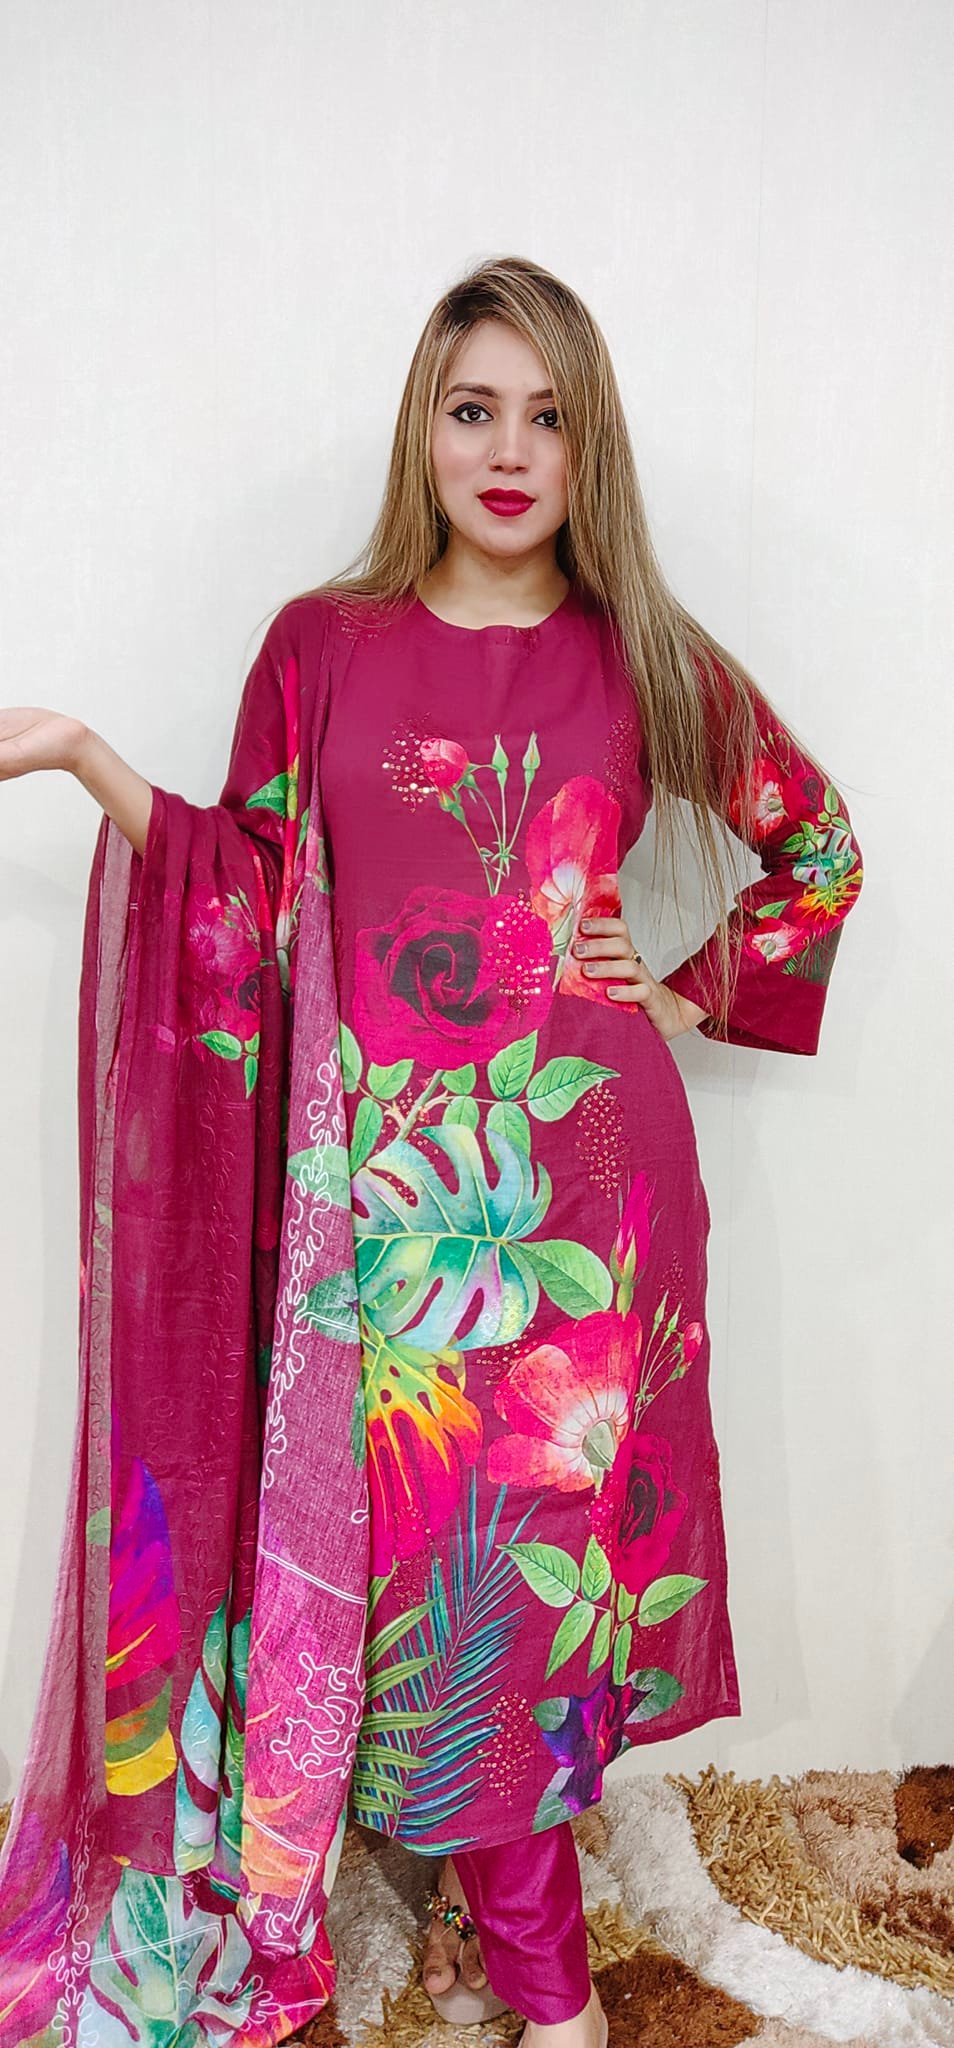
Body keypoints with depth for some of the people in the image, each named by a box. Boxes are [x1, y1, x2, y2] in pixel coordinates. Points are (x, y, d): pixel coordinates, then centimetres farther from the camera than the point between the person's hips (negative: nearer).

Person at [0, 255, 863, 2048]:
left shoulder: (645, 660, 5)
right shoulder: (324, 645, 5)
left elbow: (819, 843, 16)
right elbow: (254, 905, 2)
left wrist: (696, 992, 6)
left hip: (581, 1177, 0)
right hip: (386, 1179, 0)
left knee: (545, 1531, 8)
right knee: (423, 1538, 6)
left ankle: (482, 1892, 34)